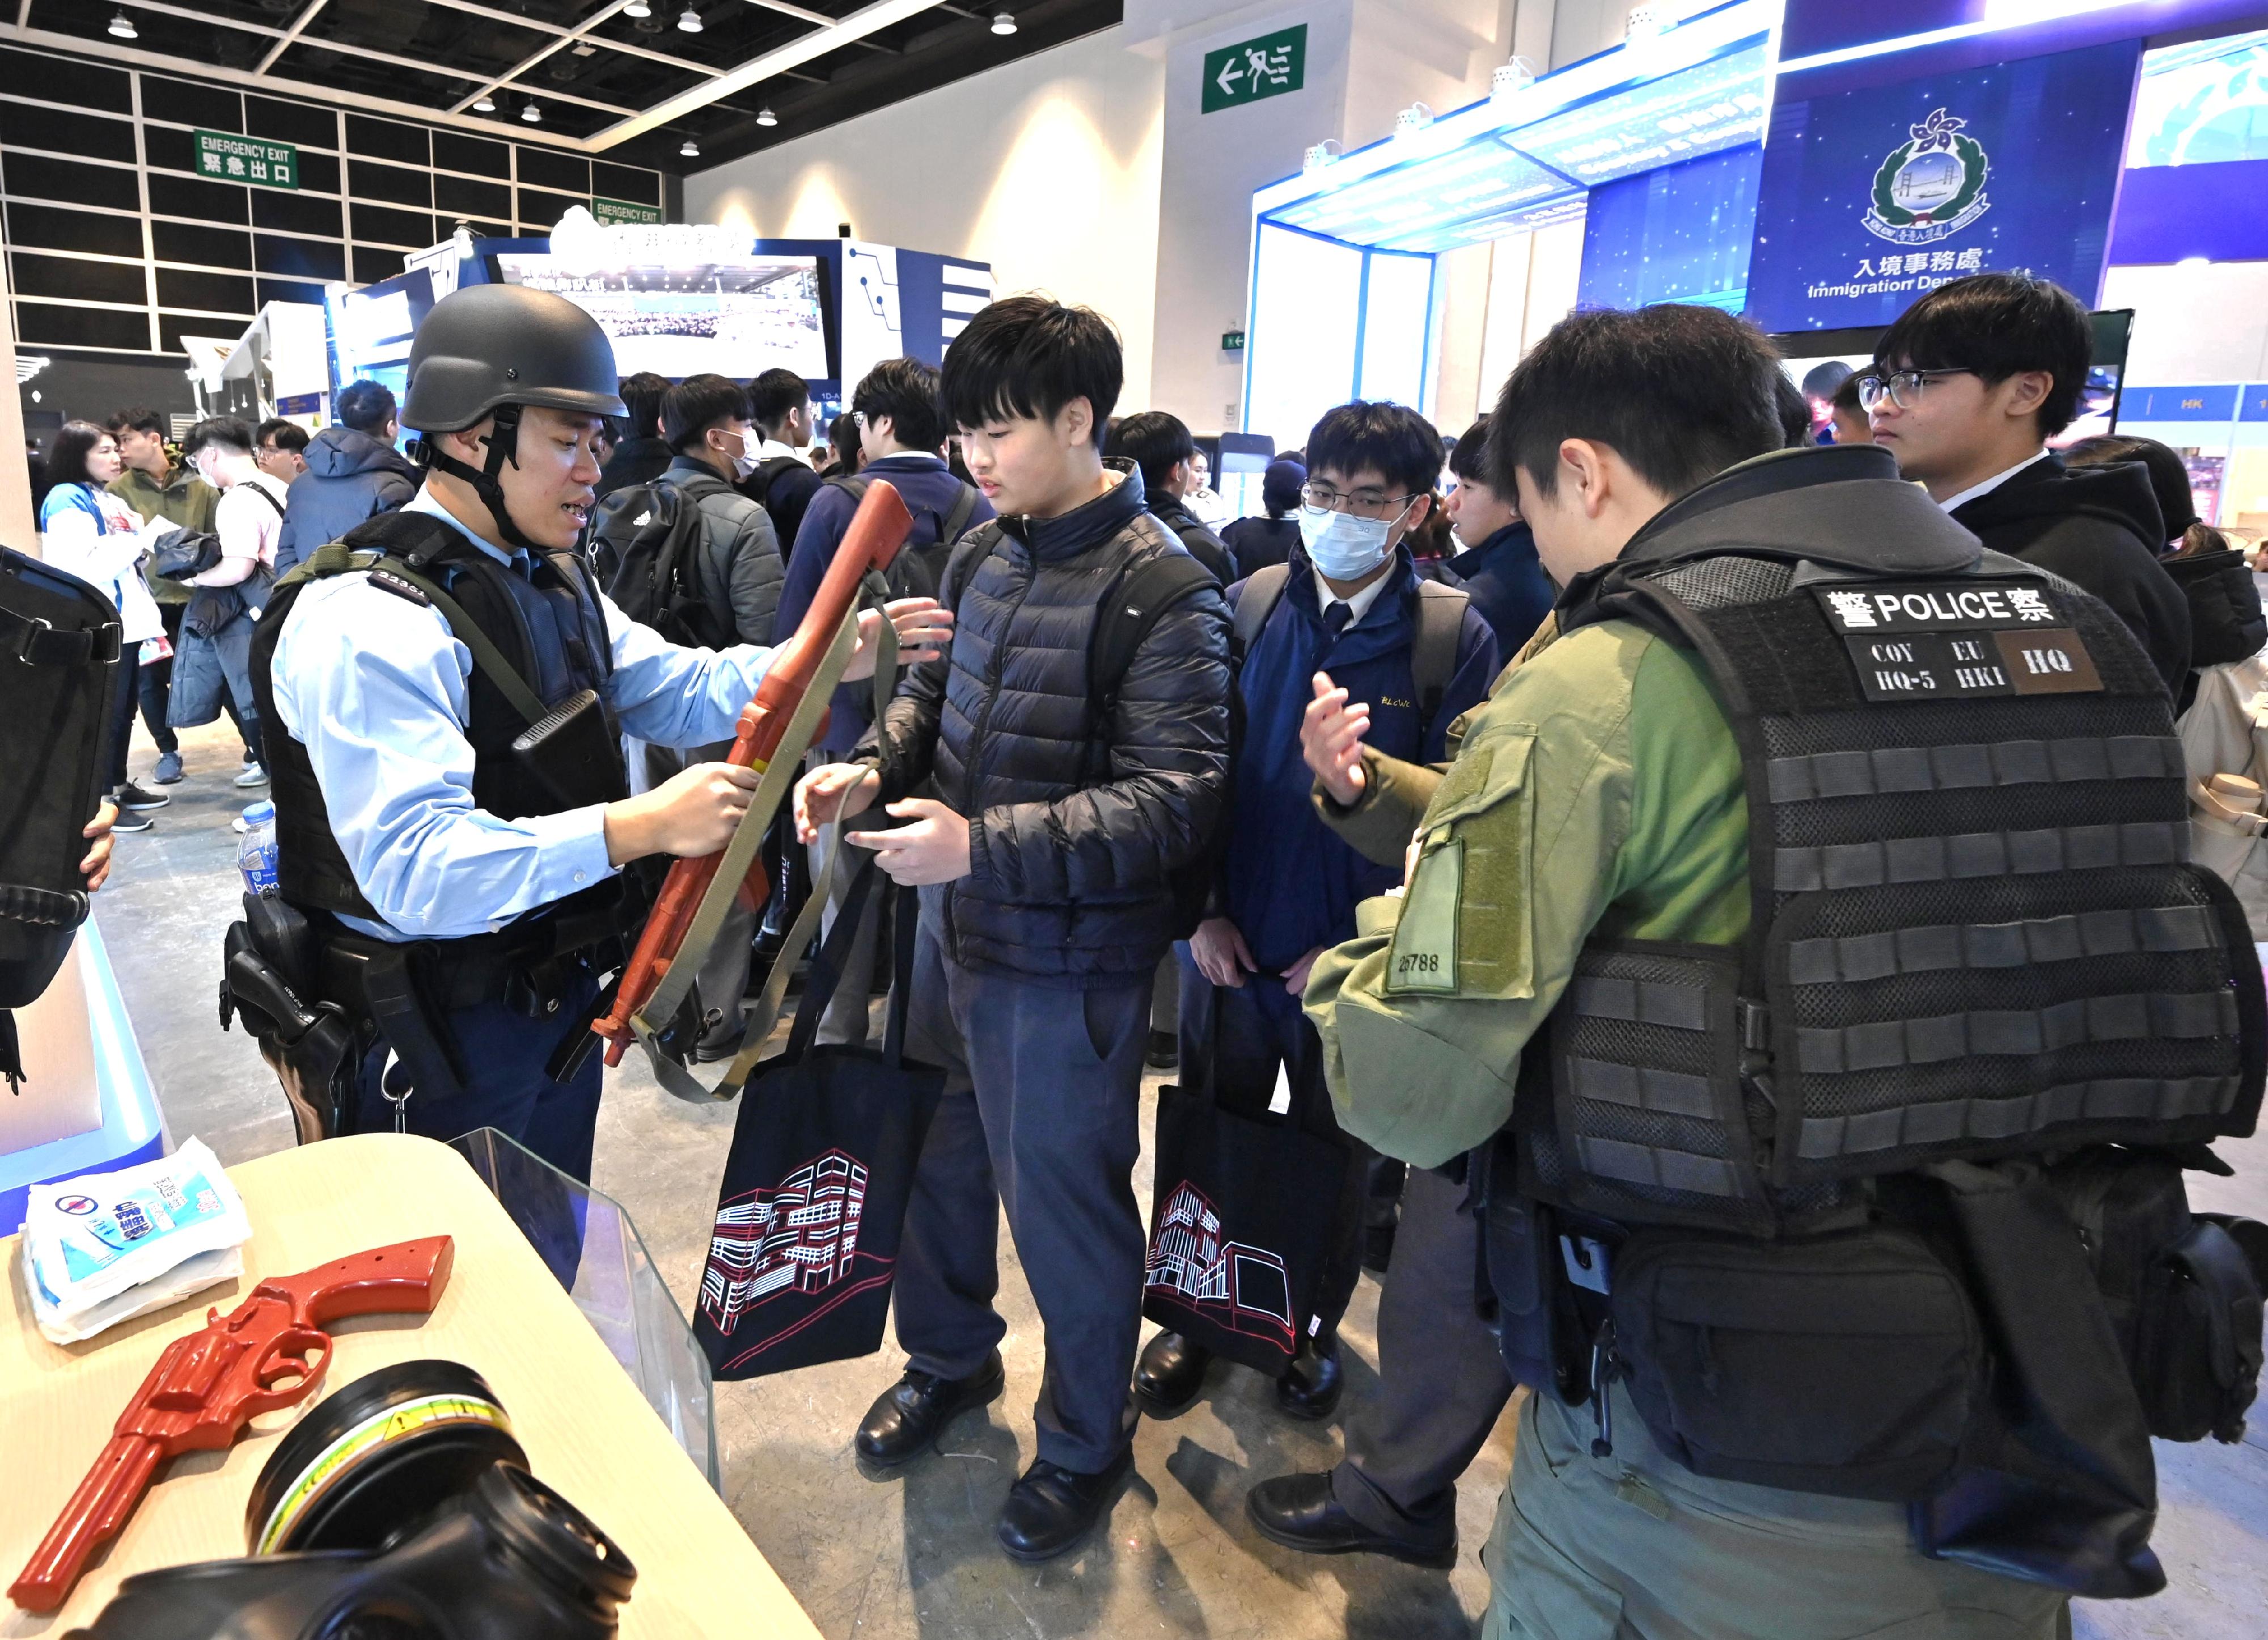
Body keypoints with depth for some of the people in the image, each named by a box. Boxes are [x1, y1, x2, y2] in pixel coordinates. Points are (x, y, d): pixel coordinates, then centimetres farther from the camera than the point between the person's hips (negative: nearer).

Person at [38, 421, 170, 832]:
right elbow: (84, 567, -22)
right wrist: (141, 540, -20)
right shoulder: (67, 500, -11)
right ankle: (100, 802, 0)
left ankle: (119, 786, 26)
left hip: (127, 622, 9)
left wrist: (156, 538, 6)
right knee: (104, 713, -6)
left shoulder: (110, 500, 17)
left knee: (124, 709, 15)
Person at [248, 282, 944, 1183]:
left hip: (562, 999, 8)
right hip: (438, 1035, -8)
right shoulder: (365, 621, -24)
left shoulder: (551, 580, 6)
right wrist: (636, 828, -39)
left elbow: (678, 689, 6)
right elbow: (415, 868, -32)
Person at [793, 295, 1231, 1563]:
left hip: (1066, 961, -7)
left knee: (1064, 1200, 10)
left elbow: (1176, 800, -24)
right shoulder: (985, 553, 4)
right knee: (942, 1160, 24)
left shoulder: (1160, 588, -18)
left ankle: (1089, 1443, 37)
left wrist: (984, 844, -30)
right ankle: (950, 1358, 52)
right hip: (953, 926, 7)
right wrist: (873, 768, -5)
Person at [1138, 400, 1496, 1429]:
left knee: (1334, 1156, 17)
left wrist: (1360, 939, -13)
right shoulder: (1249, 607, -1)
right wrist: (1200, 909, -4)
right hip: (1229, 942, 2)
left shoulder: (1456, 635, -8)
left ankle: (1315, 1325, 40)